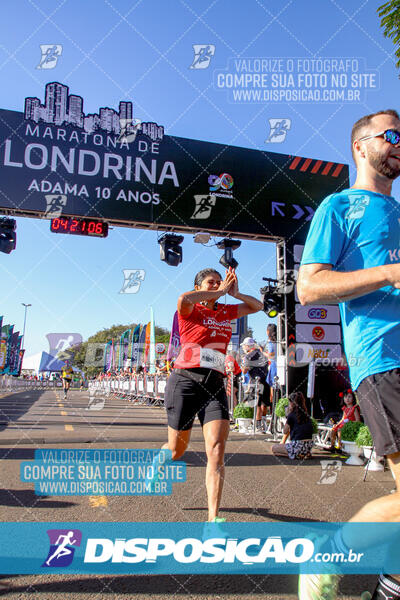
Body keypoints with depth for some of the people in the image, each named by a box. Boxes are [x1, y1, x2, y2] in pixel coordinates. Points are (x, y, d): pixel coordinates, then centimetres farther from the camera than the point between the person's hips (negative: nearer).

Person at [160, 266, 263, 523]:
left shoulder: (225, 312, 16)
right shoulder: (190, 310, 1)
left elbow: (257, 306, 27)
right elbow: (183, 299, -24)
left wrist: (236, 293, 9)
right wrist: (220, 291, -13)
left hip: (215, 384, 4)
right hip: (185, 380, -4)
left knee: (217, 449, -12)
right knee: (176, 450, 9)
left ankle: (213, 517, -8)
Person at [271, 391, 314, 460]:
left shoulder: (291, 415, -9)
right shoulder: (306, 414, 10)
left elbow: (285, 432, 3)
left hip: (298, 446, -7)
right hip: (309, 446, 7)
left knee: (273, 448, 8)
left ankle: (297, 455, -5)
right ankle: (306, 454, 9)